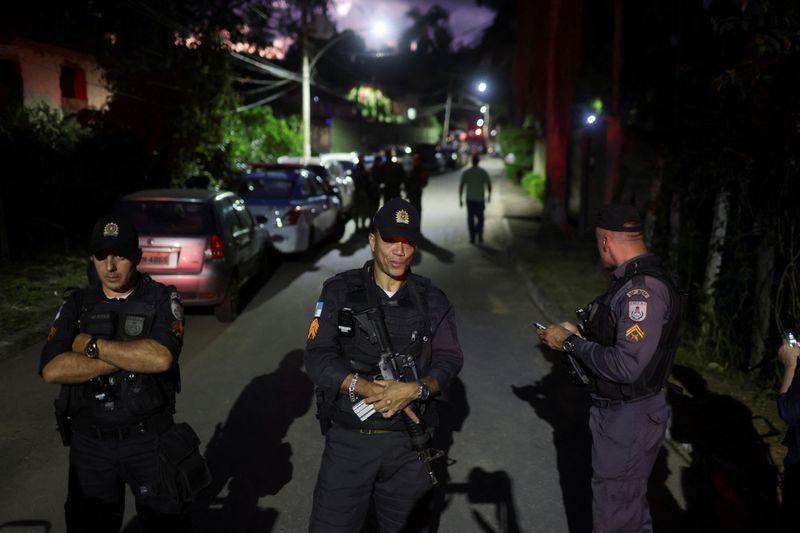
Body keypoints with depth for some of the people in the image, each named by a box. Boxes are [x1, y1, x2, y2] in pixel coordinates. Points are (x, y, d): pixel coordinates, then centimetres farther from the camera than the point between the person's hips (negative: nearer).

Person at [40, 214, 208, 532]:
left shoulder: (162, 300, -6)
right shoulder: (76, 306, 2)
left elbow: (161, 358, -24)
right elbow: (52, 370, -14)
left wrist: (92, 345, -16)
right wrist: (132, 356, -19)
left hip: (149, 440, -2)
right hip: (89, 443, 3)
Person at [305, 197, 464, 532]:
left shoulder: (432, 301, 4)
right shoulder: (339, 292, -2)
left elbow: (449, 360, -1)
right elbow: (318, 359, -8)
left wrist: (416, 390, -21)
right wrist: (367, 388, -22)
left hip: (408, 440, 2)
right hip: (348, 440, -1)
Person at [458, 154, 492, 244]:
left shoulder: (465, 172, -4)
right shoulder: (483, 172, -5)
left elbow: (461, 186, -6)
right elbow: (489, 185, -1)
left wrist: (460, 199, 1)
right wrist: (489, 195, 16)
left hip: (470, 199, 0)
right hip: (480, 199, 0)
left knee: (471, 218, 8)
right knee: (480, 218, 14)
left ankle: (472, 237, 7)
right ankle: (480, 236, 7)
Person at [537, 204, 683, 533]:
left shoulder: (644, 289, -26)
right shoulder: (634, 280, 6)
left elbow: (626, 366, -31)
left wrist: (570, 343, -20)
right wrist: (576, 334, 7)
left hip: (628, 419, -10)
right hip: (616, 411, 10)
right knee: (631, 503, 27)